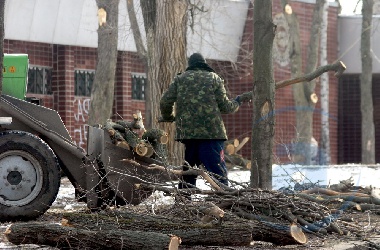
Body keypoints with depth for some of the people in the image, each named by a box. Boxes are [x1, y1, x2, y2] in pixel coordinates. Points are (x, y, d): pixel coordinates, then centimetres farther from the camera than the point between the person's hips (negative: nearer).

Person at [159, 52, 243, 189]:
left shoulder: (180, 79, 12)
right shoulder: (214, 78, 7)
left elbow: (165, 102, 4)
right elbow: (224, 106, 5)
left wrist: (168, 117, 24)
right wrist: (237, 103, 26)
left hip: (186, 132, 3)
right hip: (211, 132, -3)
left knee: (187, 173, 15)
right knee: (219, 172, -5)